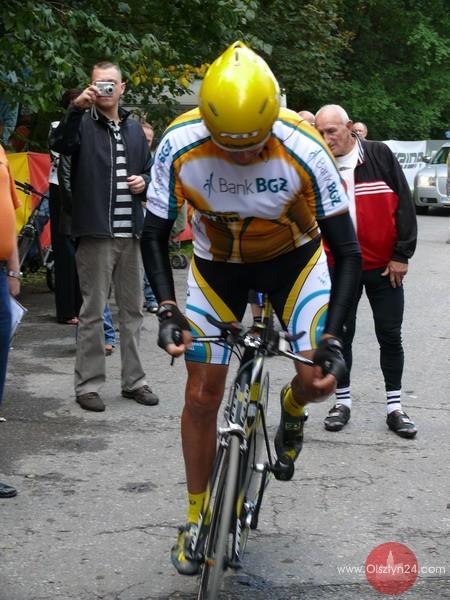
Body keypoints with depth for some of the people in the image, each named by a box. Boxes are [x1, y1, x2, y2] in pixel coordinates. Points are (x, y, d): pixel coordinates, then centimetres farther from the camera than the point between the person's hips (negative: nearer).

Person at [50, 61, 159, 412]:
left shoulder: (134, 129, 16)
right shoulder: (83, 124, -1)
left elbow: (148, 171, 24)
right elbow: (60, 144, -22)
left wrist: (144, 182, 2)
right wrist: (77, 108, -36)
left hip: (131, 233, 5)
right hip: (95, 233, -5)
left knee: (133, 310, 10)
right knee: (93, 311, -1)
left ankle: (134, 380, 20)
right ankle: (88, 384, 6)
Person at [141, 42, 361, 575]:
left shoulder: (304, 150, -31)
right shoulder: (180, 146, -28)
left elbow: (347, 252, -24)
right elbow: (154, 236, -15)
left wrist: (332, 336, -32)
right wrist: (167, 310, -27)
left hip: (293, 257, -1)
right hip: (217, 264, 1)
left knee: (319, 378, -17)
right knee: (201, 396, -1)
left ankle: (291, 407, 22)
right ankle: (197, 520, 17)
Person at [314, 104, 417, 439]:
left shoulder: (379, 155, -6)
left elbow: (404, 205, -5)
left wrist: (401, 255, -7)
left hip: (384, 266, -1)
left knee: (390, 336, 6)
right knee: (340, 335, 9)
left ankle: (395, 407, 15)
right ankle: (343, 401, 22)